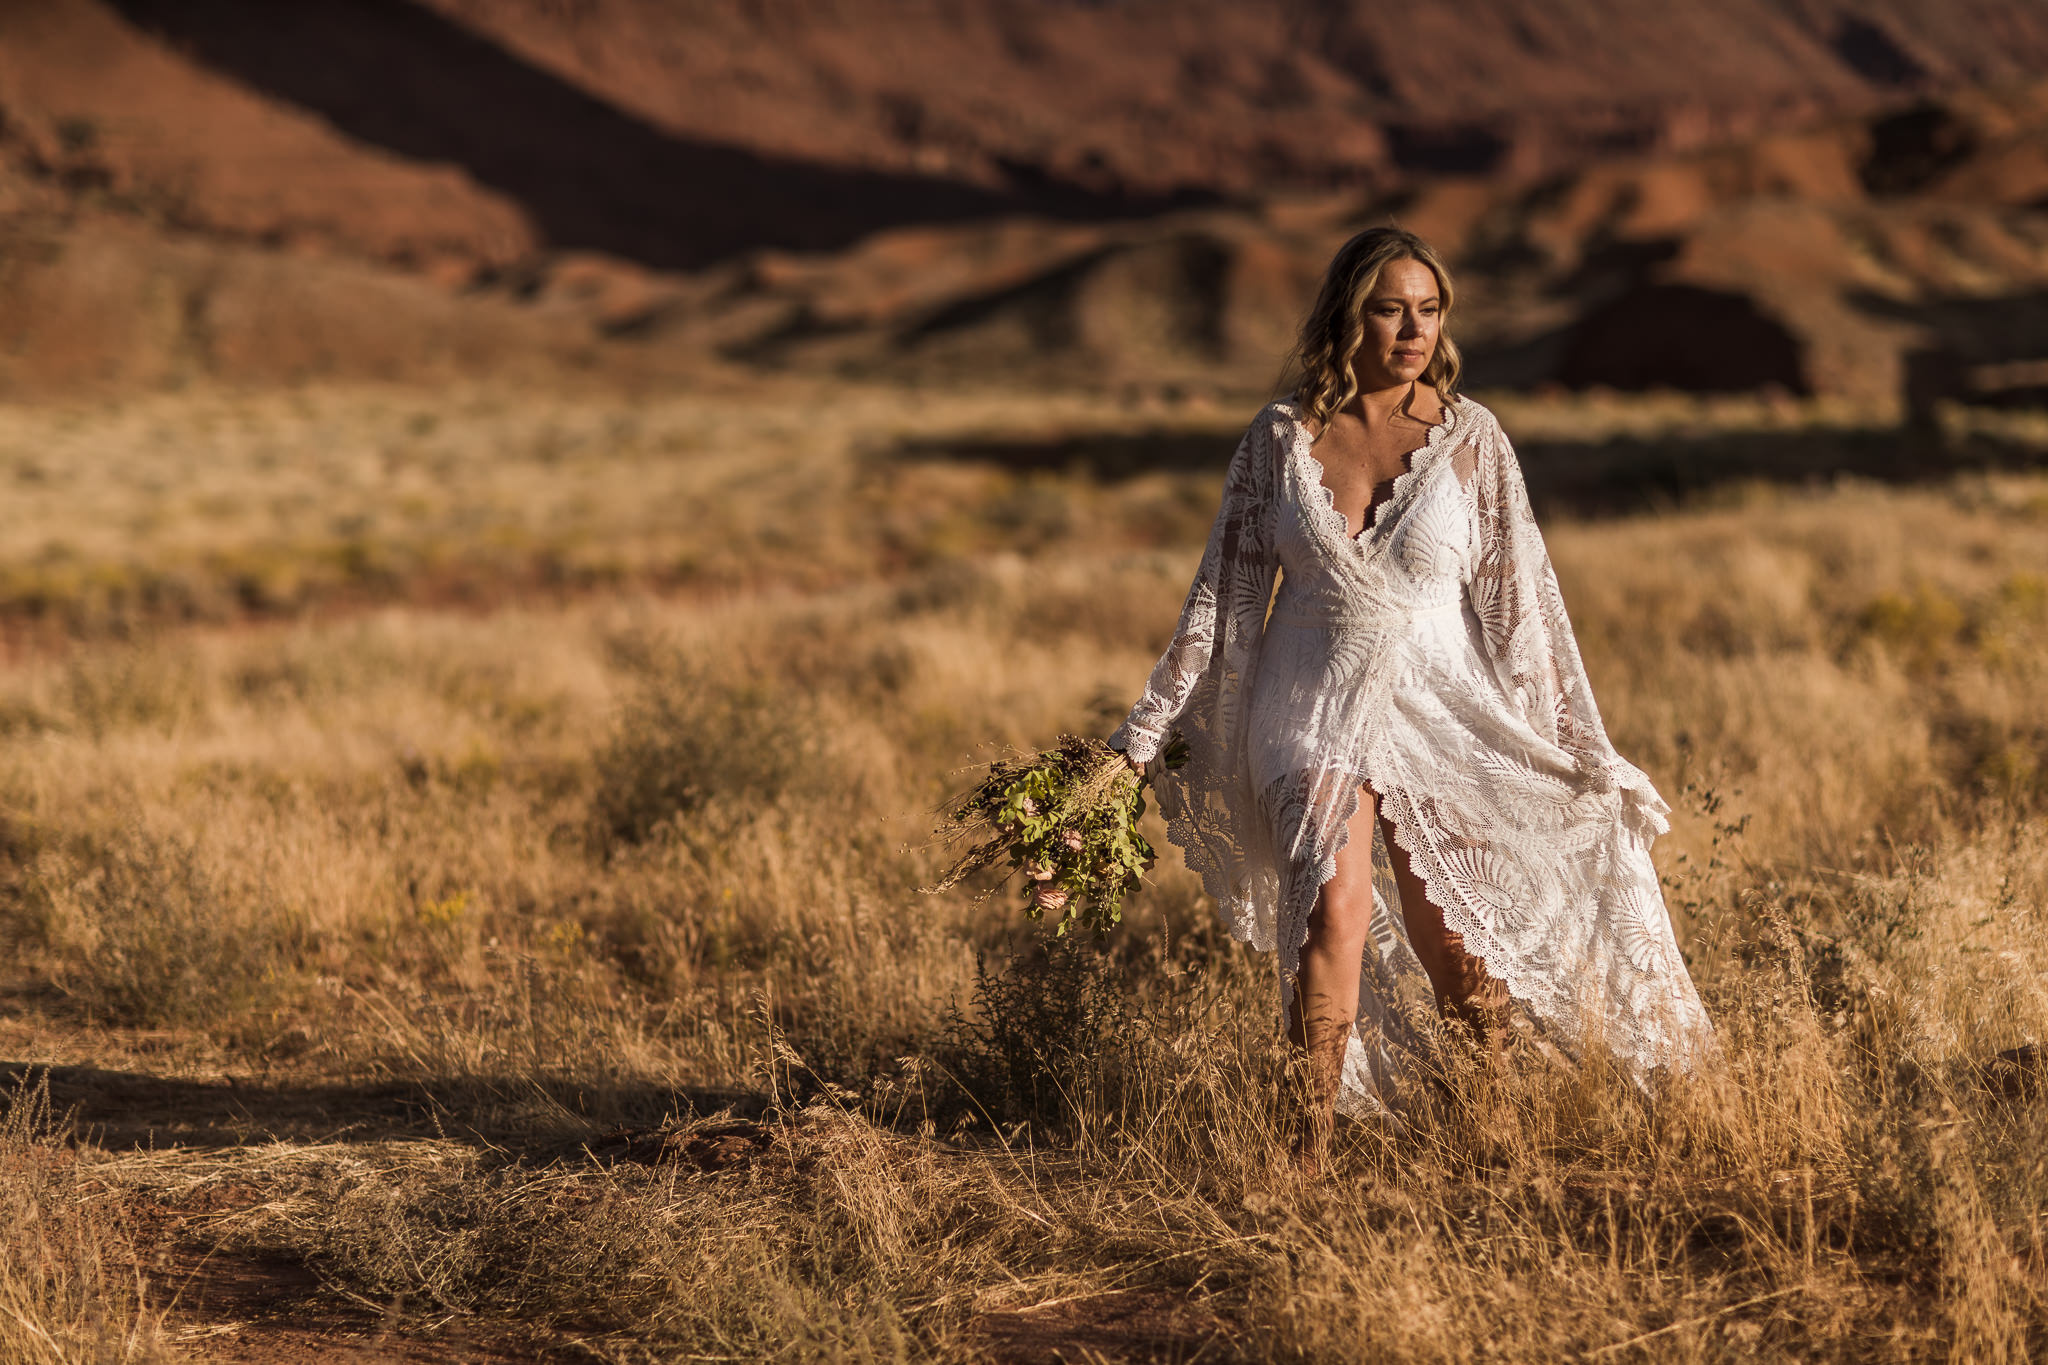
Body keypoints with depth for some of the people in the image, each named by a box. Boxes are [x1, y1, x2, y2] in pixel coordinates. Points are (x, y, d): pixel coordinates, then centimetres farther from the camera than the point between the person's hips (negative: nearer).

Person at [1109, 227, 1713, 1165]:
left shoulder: (1469, 437, -2)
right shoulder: (1281, 437, 0)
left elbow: (1519, 598, 1)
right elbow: (1224, 590, 6)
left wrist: (1573, 749, 1)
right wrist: (1145, 733, 6)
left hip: (1437, 711, 0)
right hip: (1314, 708, 0)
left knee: (1454, 943, 0)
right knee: (1334, 910, -18)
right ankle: (1312, 1147, -10)